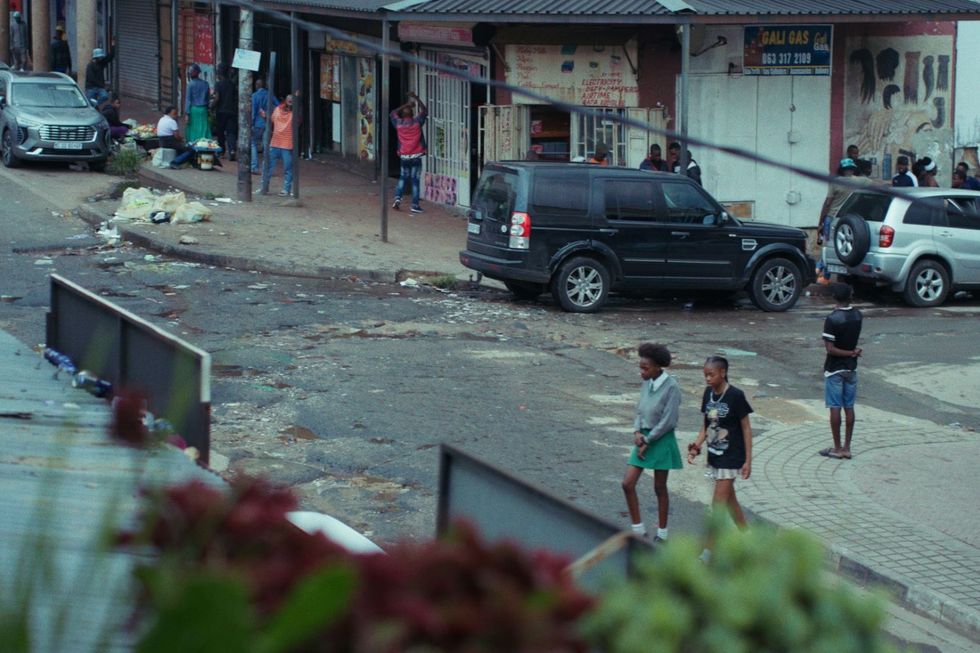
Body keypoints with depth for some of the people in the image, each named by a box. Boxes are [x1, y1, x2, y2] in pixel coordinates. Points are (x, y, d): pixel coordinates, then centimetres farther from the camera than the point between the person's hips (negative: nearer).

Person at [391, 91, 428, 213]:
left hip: (404, 157, 2)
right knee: (415, 180, 1)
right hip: (416, 156, -2)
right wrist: (416, 99, 15)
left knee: (403, 178, 20)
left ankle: (397, 197, 4)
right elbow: (424, 111, 8)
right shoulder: (416, 122, -7)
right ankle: (415, 205, 1)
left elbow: (393, 113, 20)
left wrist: (406, 105, 23)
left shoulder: (399, 123, -1)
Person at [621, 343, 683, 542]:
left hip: (662, 440, -7)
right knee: (628, 484, 0)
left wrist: (647, 441, -14)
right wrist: (637, 432, -7)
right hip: (644, 438, 7)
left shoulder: (671, 387, -17)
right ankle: (638, 529, 11)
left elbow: (668, 421, -18)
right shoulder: (646, 384, 4)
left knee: (659, 488, 5)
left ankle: (662, 533, 19)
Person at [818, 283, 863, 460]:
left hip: (834, 369, -6)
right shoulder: (857, 315, 0)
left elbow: (830, 349, -21)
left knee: (835, 408, 1)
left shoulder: (832, 319, -19)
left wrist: (850, 353, -12)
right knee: (849, 407, 9)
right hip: (851, 368, 6)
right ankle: (847, 447, 12)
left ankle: (837, 448, 5)